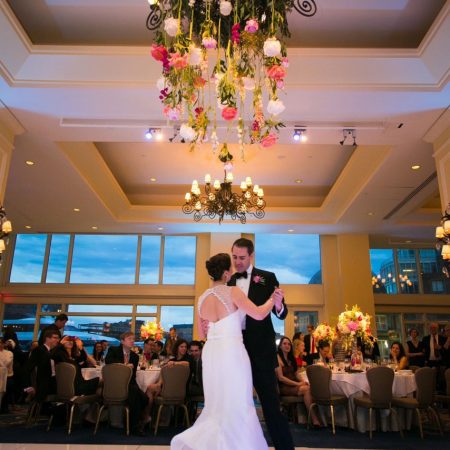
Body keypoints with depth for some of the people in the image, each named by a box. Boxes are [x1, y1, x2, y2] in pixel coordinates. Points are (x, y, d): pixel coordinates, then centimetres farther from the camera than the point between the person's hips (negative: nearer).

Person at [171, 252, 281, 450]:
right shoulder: (232, 291, -10)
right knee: (236, 406, 5)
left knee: (217, 406, 18)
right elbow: (259, 314, -13)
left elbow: (201, 334, 14)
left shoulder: (202, 299, 8)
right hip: (232, 351, -6)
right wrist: (273, 299, 3)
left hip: (211, 353, 6)